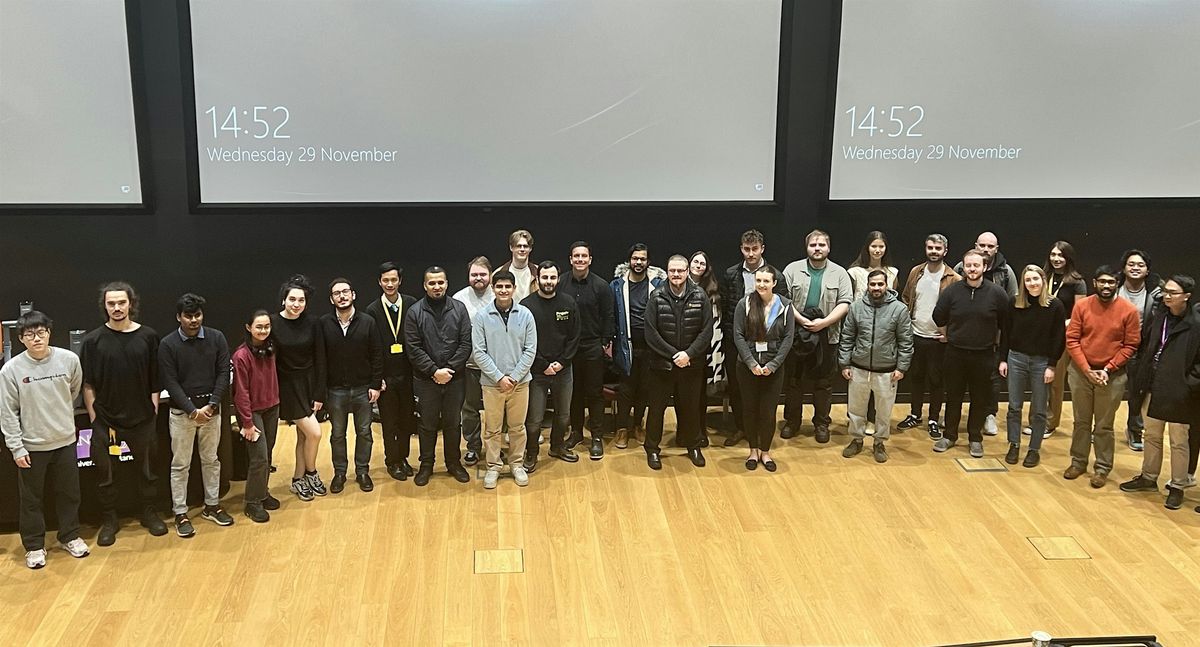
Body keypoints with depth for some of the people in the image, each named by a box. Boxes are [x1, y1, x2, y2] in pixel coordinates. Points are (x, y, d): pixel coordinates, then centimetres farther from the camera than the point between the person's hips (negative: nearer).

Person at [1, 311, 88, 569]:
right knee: (31, 499, 11)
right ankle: (34, 546, 26)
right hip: (31, 446, -2)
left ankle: (70, 536, 33)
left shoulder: (69, 359, -9)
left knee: (69, 494, 15)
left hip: (65, 441, 2)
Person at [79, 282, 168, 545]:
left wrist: (154, 410, -2)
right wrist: (94, 418, -5)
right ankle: (109, 520, 25)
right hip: (105, 420, -1)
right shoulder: (93, 340, -4)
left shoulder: (148, 336, -3)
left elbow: (155, 380, 2)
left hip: (142, 419, 1)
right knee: (106, 474, 9)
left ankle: (150, 513, 31)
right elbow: (87, 385, -1)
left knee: (147, 470, 13)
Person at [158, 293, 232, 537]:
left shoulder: (216, 338, -2)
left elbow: (224, 373, -2)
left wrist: (211, 405, -12)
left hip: (211, 410, 2)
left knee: (211, 460, 14)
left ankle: (212, 506, 27)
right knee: (180, 465, 5)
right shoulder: (167, 344, -8)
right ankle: (180, 514, 14)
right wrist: (193, 411, -15)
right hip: (182, 413, -2)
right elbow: (170, 383, -10)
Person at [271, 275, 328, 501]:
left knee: (303, 434, 10)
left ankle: (298, 480, 26)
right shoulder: (273, 323, -13)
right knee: (314, 432, -8)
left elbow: (319, 360, -1)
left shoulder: (312, 324, -5)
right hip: (287, 386, -3)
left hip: (309, 383, 3)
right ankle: (311, 473, 17)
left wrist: (319, 393, -2)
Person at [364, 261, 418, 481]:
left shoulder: (412, 305, -4)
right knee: (389, 421, 9)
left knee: (406, 418, 12)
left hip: (407, 372, 1)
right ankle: (392, 461, 23)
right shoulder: (372, 310, -6)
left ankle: (403, 457, 28)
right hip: (386, 374, -1)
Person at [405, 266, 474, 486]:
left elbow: (466, 344, -4)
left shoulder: (459, 309, -1)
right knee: (427, 424, 10)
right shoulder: (414, 312, -4)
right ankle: (426, 465, 25)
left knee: (453, 423, 12)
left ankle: (454, 462, 28)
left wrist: (450, 369, -12)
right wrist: (434, 371, -14)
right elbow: (413, 348, -8)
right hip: (425, 379, -1)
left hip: (455, 378, 1)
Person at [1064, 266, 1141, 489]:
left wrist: (1108, 370, -12)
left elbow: (1130, 345, -5)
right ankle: (1078, 462, 26)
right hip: (1080, 372, 2)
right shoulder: (1081, 305, -3)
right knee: (1081, 421, 13)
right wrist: (1087, 370, -11)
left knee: (1104, 425, 7)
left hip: (1112, 376, -2)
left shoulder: (1129, 310, -7)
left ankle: (1102, 468, 18)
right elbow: (1072, 340, -4)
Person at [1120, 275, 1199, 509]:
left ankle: (1177, 487, 19)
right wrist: (1141, 379, 7)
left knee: (1178, 442, 7)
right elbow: (1143, 348, 14)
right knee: (1152, 437, 19)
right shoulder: (1156, 319, 5)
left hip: (1179, 394, -6)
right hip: (1152, 391, 6)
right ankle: (1148, 478, 33)